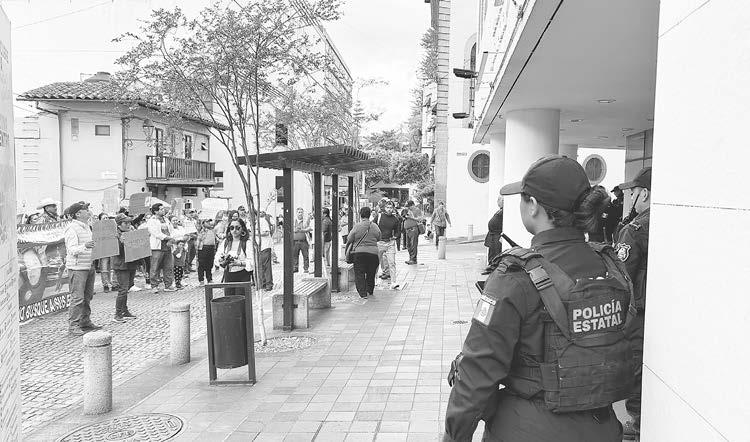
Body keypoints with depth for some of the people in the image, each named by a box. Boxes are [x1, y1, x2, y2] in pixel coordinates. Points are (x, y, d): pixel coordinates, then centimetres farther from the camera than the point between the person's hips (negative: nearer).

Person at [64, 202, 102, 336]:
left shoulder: (87, 227, 17)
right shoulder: (72, 229, -13)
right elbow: (72, 249, -23)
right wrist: (84, 246, -39)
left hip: (89, 266, 9)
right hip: (78, 267, -9)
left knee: (88, 296, 13)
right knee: (77, 298, -8)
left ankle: (85, 322, 23)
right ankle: (73, 325, -2)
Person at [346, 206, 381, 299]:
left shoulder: (357, 226, -8)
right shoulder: (375, 226, 0)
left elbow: (349, 240, -3)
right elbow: (379, 238, 11)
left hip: (359, 252, -3)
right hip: (373, 252, 3)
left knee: (359, 274, 4)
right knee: (371, 273, 17)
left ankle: (363, 293, -2)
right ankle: (369, 291, 29)